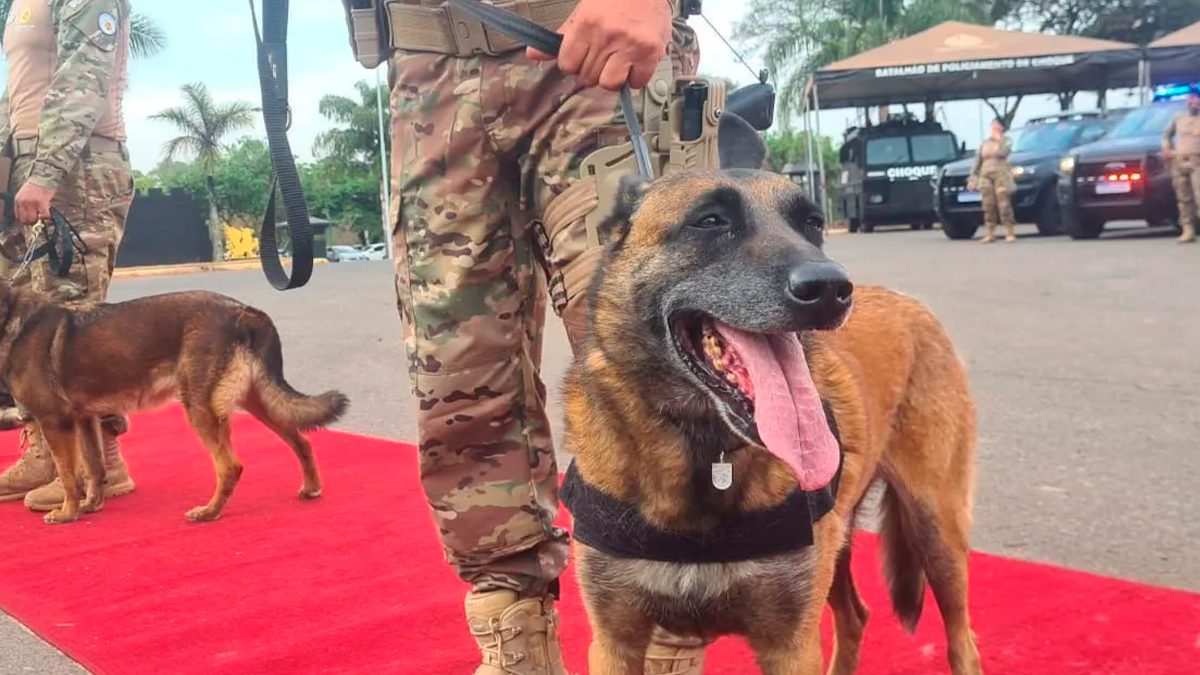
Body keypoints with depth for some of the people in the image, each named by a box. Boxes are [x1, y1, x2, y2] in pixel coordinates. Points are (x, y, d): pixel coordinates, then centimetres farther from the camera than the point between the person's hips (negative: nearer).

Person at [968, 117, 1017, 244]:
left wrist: (999, 139, -9)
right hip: (986, 175, 4)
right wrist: (972, 178, 8)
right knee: (988, 206, 0)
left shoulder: (1006, 140, 7)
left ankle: (1009, 233, -7)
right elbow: (977, 161, 15)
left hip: (1001, 175, -4)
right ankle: (990, 234, 4)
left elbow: (1003, 152, -15)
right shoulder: (985, 142, 17)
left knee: (1004, 205, -10)